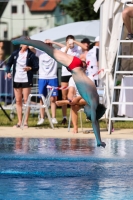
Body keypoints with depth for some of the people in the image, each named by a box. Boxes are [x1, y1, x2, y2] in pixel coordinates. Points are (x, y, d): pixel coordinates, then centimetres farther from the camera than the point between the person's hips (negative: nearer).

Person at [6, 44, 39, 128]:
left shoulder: (31, 54, -3)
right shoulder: (15, 53, 5)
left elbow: (36, 67, -5)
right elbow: (9, 63, 13)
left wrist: (30, 68, -25)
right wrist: (8, 72, -4)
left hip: (26, 80, -3)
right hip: (16, 80, 3)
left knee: (26, 100, -4)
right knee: (18, 101, 6)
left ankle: (26, 122, 0)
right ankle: (19, 122, 11)